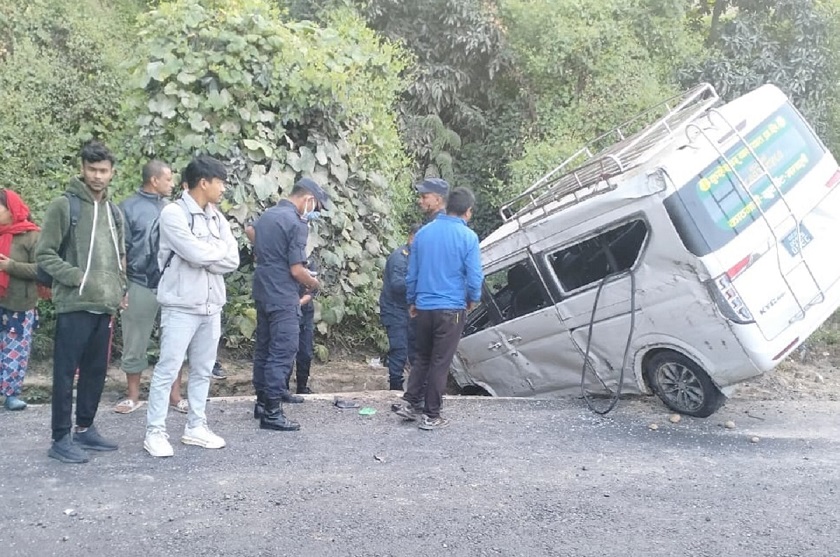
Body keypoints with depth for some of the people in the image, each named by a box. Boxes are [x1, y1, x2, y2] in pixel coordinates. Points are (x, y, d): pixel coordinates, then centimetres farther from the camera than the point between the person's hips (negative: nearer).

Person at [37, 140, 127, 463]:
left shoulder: (114, 213, 14)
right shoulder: (64, 206, -6)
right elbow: (44, 254, -8)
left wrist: (121, 291, 10)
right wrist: (77, 277, -16)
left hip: (105, 307, 7)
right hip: (74, 306, -7)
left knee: (96, 371, 13)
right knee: (66, 372, -1)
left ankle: (85, 429, 25)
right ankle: (61, 438, 7)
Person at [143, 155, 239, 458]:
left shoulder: (216, 217, 11)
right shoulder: (173, 213, -11)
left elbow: (232, 260, 4)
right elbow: (196, 254, -22)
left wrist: (205, 256, -11)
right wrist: (220, 249, -3)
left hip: (211, 306, 7)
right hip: (181, 306, -7)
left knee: (203, 370, 13)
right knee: (167, 369, -1)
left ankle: (195, 427, 24)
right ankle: (155, 431, 8)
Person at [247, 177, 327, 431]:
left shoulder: (267, 214, 10)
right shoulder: (296, 223, -17)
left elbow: (250, 231, 34)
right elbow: (296, 270, -19)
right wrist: (314, 283, -1)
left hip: (263, 291, 10)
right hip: (282, 296, -9)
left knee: (264, 348, 15)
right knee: (283, 351, -6)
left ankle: (263, 401, 23)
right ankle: (271, 412, -5)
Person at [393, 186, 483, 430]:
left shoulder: (423, 232, 3)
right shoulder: (468, 236, -10)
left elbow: (412, 272, 9)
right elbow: (474, 276, -9)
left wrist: (411, 301, 20)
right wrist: (472, 300, 10)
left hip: (424, 307, 4)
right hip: (451, 309, -4)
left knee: (422, 357, 20)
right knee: (440, 362, 4)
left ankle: (410, 403, 16)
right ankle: (431, 415, 10)